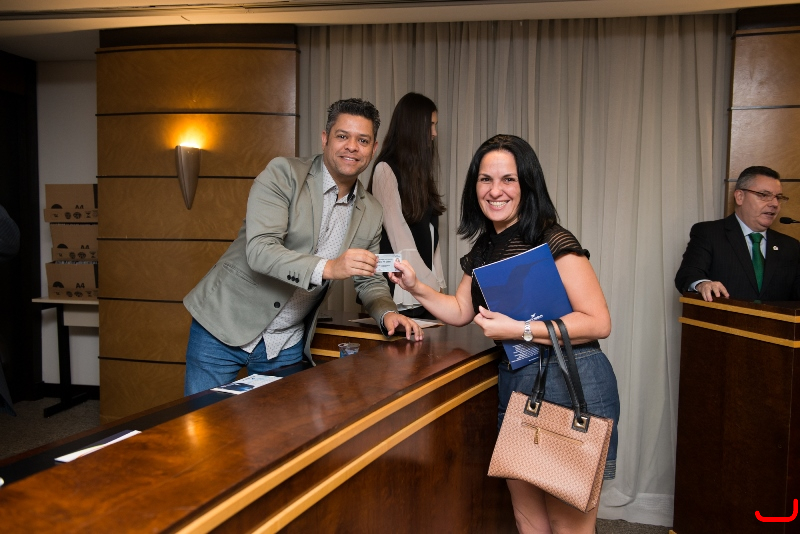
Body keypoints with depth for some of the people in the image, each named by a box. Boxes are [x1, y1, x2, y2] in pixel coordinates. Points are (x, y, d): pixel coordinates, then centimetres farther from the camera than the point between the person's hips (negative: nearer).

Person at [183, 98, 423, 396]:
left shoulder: (372, 214, 3)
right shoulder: (282, 174, -12)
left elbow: (369, 282, 11)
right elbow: (259, 250, -23)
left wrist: (387, 314, -11)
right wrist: (327, 268, -36)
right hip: (224, 327, -3)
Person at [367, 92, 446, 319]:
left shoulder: (419, 171, 13)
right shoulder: (385, 170, -10)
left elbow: (429, 233, 10)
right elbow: (399, 236, -14)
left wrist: (438, 281, 5)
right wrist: (430, 284, -13)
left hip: (425, 291, 7)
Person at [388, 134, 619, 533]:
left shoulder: (552, 240, -14)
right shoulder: (484, 248, 10)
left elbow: (598, 322, -19)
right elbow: (461, 311, 18)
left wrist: (518, 330, -22)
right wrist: (417, 288, 2)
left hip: (570, 385, -7)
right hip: (514, 385, 8)